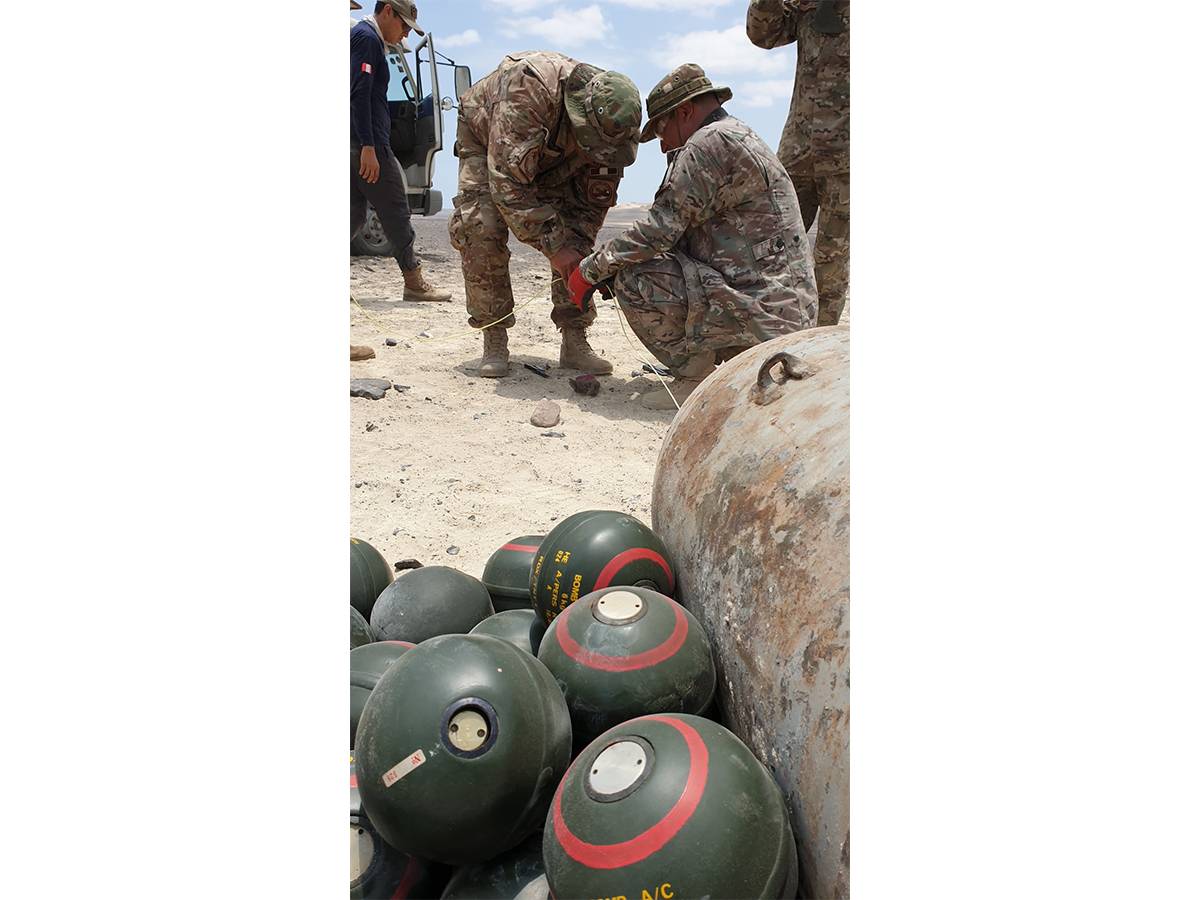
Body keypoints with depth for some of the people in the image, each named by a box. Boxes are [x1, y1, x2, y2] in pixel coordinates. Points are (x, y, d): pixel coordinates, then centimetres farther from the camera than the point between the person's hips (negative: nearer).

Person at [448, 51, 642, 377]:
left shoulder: (609, 123, -27)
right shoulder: (528, 93, -44)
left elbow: (595, 199, -16)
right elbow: (507, 182, -44)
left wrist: (576, 246, -31)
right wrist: (554, 244, -46)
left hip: (552, 160, 4)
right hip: (487, 140, -4)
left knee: (574, 230, -13)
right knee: (481, 229, -23)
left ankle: (574, 341, -7)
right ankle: (494, 342, -13)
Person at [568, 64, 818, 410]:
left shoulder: (708, 143, -11)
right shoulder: (744, 139, 22)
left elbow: (661, 229, -16)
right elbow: (682, 234, 22)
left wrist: (591, 269, -4)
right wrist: (611, 264, 17)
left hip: (759, 311, -10)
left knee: (633, 281, -13)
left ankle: (697, 381, -4)